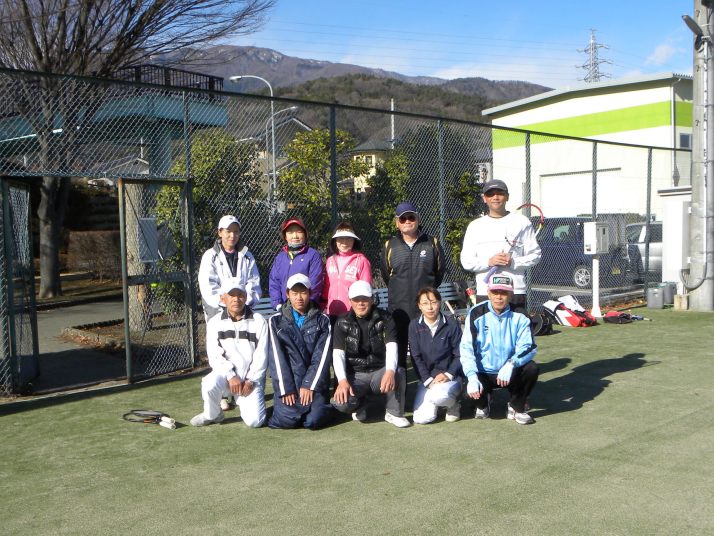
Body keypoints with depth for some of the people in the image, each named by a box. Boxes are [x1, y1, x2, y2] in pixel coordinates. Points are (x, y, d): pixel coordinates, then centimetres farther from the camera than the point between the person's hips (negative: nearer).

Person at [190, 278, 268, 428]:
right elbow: (214, 356, -6)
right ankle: (212, 415, -2)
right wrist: (231, 376, -19)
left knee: (254, 420, -18)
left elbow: (261, 356, -2)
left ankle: (243, 401, 17)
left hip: (251, 379, -1)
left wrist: (250, 381, -12)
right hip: (225, 374, 1)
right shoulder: (215, 322, 4)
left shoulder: (259, 321, 2)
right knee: (210, 383, -34)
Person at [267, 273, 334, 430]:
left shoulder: (322, 320, 5)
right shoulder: (276, 321, 5)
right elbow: (277, 357, -3)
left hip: (314, 382, 0)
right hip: (287, 382, 0)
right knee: (286, 420, -19)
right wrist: (286, 389, -11)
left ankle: (323, 405, 14)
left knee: (313, 420, -19)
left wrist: (310, 386, -12)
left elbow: (322, 356, -2)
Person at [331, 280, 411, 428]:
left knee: (399, 373, -34)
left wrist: (390, 371, -36)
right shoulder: (342, 323, 1)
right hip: (355, 375, 0)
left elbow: (391, 347, -15)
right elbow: (338, 354, -8)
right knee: (341, 403, -30)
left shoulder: (384, 319, -1)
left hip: (380, 372, 0)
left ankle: (394, 413, -7)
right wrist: (342, 381, -27)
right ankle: (360, 404, 8)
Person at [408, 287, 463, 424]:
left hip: (450, 376, -2)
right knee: (422, 418, -14)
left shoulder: (452, 324, -6)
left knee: (438, 396, -35)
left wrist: (448, 375, -17)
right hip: (426, 378, 2)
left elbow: (460, 355, -3)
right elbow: (416, 357, -1)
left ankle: (454, 403, 2)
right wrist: (428, 380, -12)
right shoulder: (415, 326, 0)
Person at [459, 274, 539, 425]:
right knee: (471, 391, -30)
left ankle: (517, 407, 1)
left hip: (509, 373, 1)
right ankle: (483, 402, 12)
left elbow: (528, 347, -16)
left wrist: (511, 364, -36)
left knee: (531, 368, -26)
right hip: (483, 373, -1)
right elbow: (466, 348, -15)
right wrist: (472, 377, -29)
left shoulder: (519, 317, -6)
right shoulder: (477, 314, -10)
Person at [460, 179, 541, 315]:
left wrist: (514, 262, -12)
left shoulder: (522, 222, 9)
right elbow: (466, 261, 6)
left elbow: (535, 255, 5)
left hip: (516, 292, -1)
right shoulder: (475, 226, 12)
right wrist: (489, 262, -11)